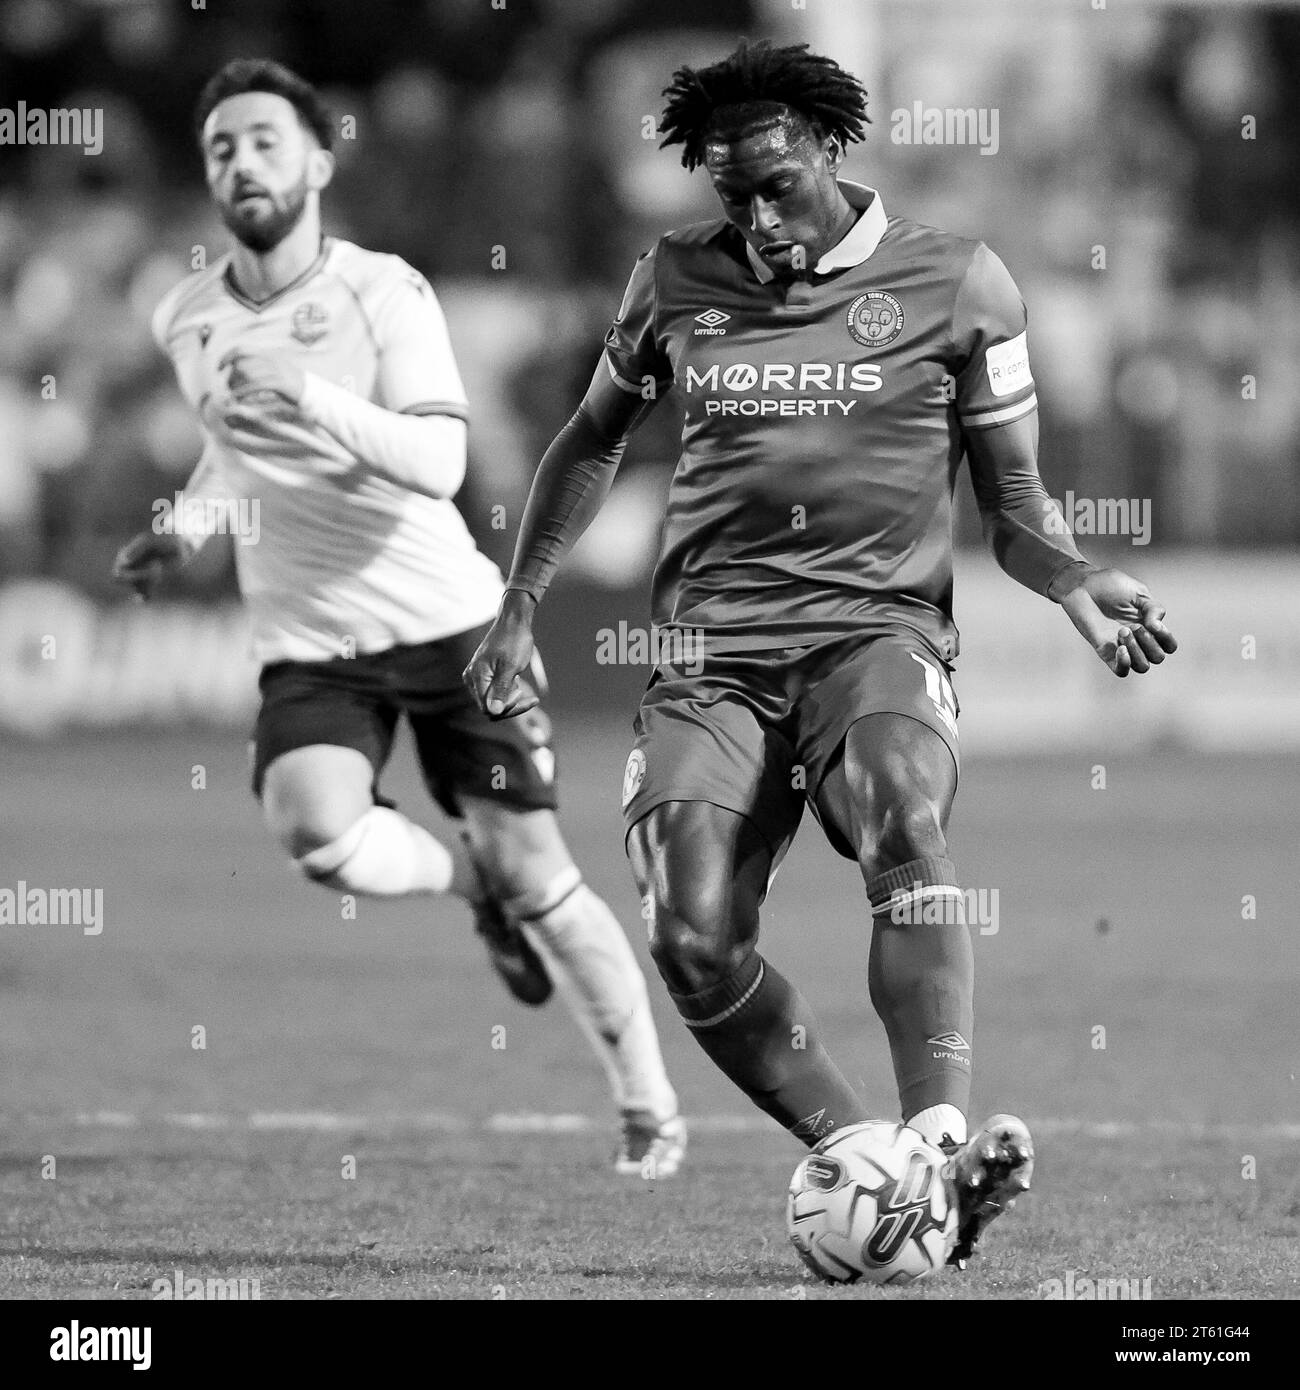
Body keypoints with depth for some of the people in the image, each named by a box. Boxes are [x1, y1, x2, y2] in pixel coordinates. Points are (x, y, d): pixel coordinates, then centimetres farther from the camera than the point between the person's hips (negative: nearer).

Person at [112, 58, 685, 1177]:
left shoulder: (383, 292, -9)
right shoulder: (187, 322, 4)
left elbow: (439, 461, -22)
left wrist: (313, 402, -35)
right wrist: (187, 528, 10)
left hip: (450, 620, -3)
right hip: (309, 643, 3)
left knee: (537, 876, -2)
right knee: (318, 838, -27)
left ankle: (652, 1113, 11)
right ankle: (469, 881, 6)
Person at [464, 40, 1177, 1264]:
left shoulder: (954, 284, 5)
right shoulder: (676, 281, 12)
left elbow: (1011, 502, 9)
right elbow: (592, 439, 28)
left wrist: (1081, 589, -12)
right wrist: (517, 611, 22)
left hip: (879, 629, -3)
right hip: (713, 653, 3)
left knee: (902, 817, -35)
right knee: (693, 944, -17)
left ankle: (942, 1148, -44)